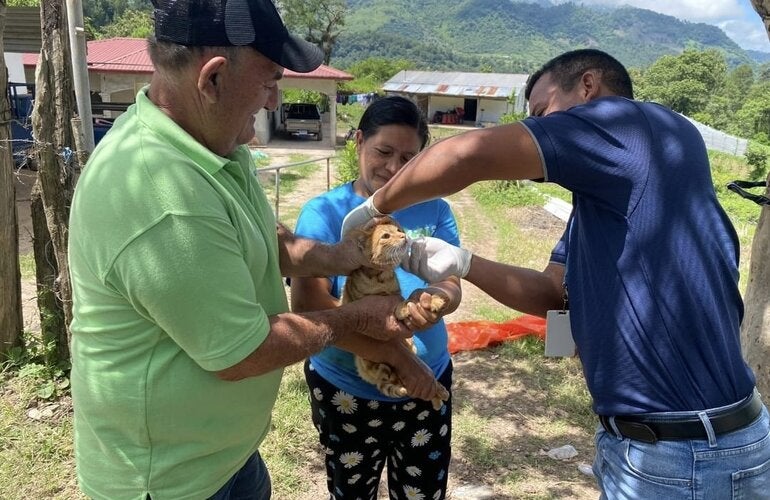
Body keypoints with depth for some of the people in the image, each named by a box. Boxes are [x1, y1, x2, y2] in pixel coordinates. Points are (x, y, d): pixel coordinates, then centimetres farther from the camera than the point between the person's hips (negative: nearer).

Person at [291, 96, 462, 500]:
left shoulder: (435, 211, -3)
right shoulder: (325, 213, -13)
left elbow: (451, 285, -7)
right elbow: (305, 302, -20)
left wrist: (434, 300, -31)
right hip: (346, 391, -2)